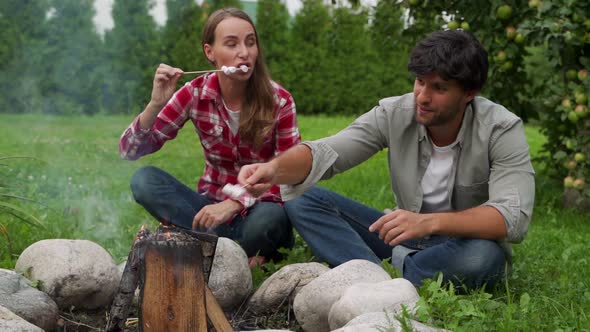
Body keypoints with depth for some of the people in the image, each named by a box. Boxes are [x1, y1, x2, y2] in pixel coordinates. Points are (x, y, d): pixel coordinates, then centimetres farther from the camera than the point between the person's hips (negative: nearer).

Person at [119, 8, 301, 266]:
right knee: (144, 180, -23)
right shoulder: (194, 94, -8)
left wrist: (235, 204, -28)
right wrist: (156, 104, -26)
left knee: (267, 219, -38)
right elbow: (129, 151, -8)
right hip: (213, 204, 3)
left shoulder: (279, 101, -13)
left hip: (258, 208, -3)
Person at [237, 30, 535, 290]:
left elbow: (513, 217, -31)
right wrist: (275, 168, -42)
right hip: (408, 238, 4)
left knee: (483, 256, -41)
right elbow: (325, 152, -19)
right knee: (301, 198, -12)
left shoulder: (502, 130, -20)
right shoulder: (393, 114, -11)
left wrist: (430, 221, -45)